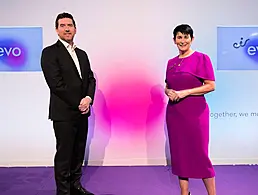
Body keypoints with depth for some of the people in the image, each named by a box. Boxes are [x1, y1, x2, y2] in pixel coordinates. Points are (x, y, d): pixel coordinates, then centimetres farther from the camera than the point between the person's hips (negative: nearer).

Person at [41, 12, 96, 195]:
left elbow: (91, 79, 10)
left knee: (78, 152, 13)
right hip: (64, 113, -6)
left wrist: (88, 98, -9)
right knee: (64, 154, 3)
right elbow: (56, 84, -14)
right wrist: (77, 103, -13)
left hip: (82, 112, 6)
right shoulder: (50, 52, -5)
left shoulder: (82, 54, 16)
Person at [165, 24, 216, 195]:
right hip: (174, 112, 6)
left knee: (199, 153, 0)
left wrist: (185, 92, -17)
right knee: (179, 153, 11)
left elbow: (211, 85, -10)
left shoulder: (201, 58, -4)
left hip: (195, 112, -5)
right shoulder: (171, 62, 12)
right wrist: (169, 92, -4)